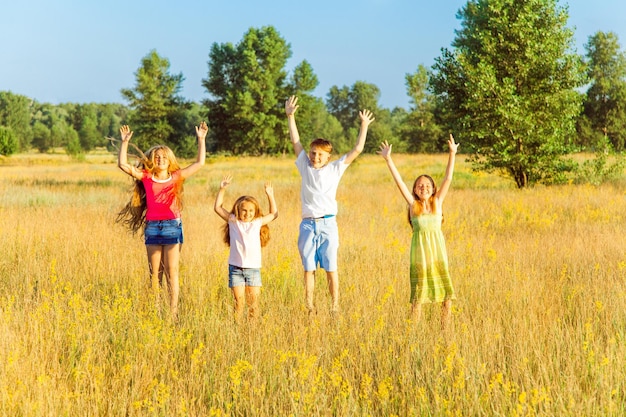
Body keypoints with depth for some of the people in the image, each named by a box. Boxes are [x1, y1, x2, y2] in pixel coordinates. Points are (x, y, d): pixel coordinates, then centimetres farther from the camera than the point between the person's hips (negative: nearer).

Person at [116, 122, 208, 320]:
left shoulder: (176, 177, 5)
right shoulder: (146, 177, 6)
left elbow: (199, 163, 7)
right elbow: (123, 165, 1)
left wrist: (201, 139, 3)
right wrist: (125, 142, -5)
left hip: (172, 226, -1)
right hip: (152, 227, 1)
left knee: (171, 271, -2)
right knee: (154, 273, 7)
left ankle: (173, 311, -2)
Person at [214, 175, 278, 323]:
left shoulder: (257, 223, 7)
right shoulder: (233, 221, 4)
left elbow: (274, 214, 20)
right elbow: (218, 208, 7)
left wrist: (270, 195, 13)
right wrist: (222, 189, -1)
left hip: (253, 268, 1)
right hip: (235, 268, -1)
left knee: (254, 302, 1)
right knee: (239, 302, -2)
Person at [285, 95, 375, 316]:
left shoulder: (335, 169, 5)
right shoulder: (305, 166, 8)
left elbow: (357, 150, 4)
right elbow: (296, 141, 7)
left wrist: (364, 126, 1)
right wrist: (290, 116, 3)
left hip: (328, 225, -1)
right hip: (308, 224, 2)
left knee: (331, 268, 0)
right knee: (308, 269, 3)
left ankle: (335, 307, 5)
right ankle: (309, 308, 8)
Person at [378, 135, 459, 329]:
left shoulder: (437, 202, 6)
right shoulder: (413, 204, 3)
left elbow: (448, 178, 2)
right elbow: (399, 182, -1)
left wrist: (452, 154, -3)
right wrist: (388, 159, -6)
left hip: (438, 250, 1)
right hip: (419, 251, -1)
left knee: (447, 295, 1)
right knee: (417, 296, 3)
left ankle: (445, 329, 10)